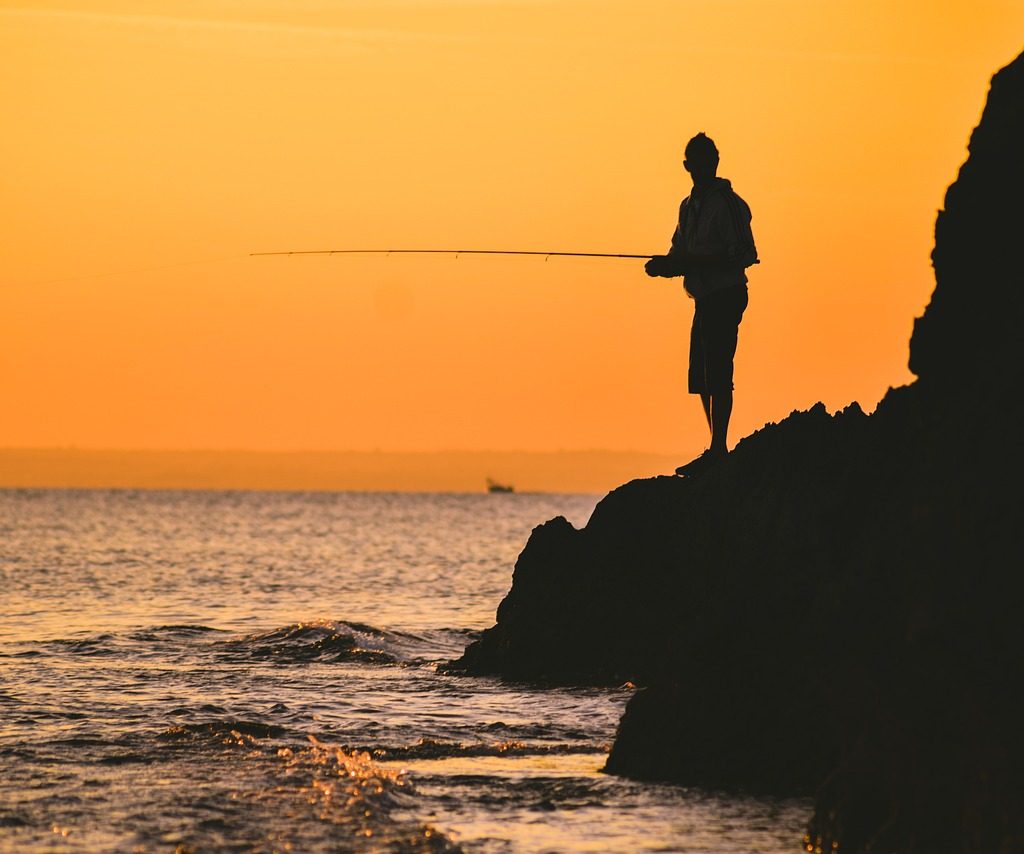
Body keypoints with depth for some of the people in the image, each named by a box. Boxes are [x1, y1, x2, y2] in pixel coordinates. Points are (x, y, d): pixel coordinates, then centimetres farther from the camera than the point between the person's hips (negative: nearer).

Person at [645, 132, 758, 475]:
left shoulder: (728, 204, -10)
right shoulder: (689, 206, 17)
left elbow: (742, 254, -17)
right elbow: (680, 255, 21)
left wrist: (694, 262, -22)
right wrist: (664, 265, -1)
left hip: (725, 296, -9)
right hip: (705, 299, 9)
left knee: (717, 374, -11)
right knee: (701, 376, 10)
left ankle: (718, 449, -11)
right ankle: (717, 451, 17)